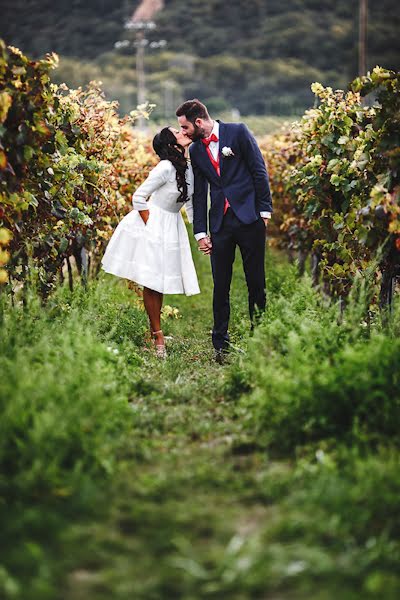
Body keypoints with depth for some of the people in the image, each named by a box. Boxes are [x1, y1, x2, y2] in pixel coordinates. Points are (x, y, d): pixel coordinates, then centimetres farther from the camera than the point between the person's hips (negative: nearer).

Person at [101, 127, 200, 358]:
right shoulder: (166, 168, -19)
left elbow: (191, 204, 12)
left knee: (159, 281, 12)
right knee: (152, 281, -2)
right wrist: (151, 227, -14)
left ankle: (156, 330, 22)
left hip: (173, 226, 7)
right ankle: (157, 335, 5)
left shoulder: (190, 169, 3)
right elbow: (138, 197, -17)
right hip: (153, 224, -7)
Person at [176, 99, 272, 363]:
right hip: (220, 224, 4)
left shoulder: (238, 131, -3)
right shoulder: (196, 150, 11)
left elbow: (259, 171, -3)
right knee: (221, 286, 1)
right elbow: (199, 194, 14)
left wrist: (265, 210, -6)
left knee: (256, 282, 2)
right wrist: (200, 232, 9)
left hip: (249, 218, -4)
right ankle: (221, 345, 7)